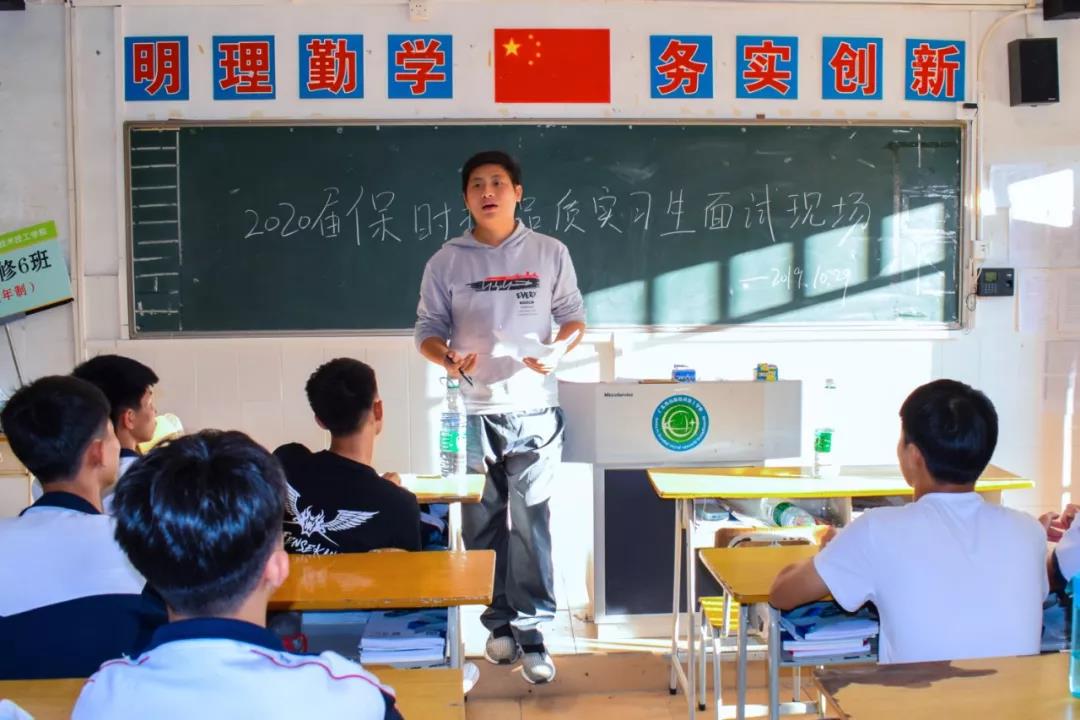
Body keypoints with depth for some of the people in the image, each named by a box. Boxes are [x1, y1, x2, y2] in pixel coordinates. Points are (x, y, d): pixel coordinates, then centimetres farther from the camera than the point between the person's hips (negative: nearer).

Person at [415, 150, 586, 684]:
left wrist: (558, 352, -13)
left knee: (530, 522, -4)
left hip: (535, 409, -1)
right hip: (474, 412, 1)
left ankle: (530, 631, 3)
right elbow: (427, 330, 4)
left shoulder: (549, 253, 3)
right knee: (482, 524, 8)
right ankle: (499, 621, 23)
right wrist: (448, 360, -17)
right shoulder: (446, 262, 2)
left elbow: (574, 317, 8)